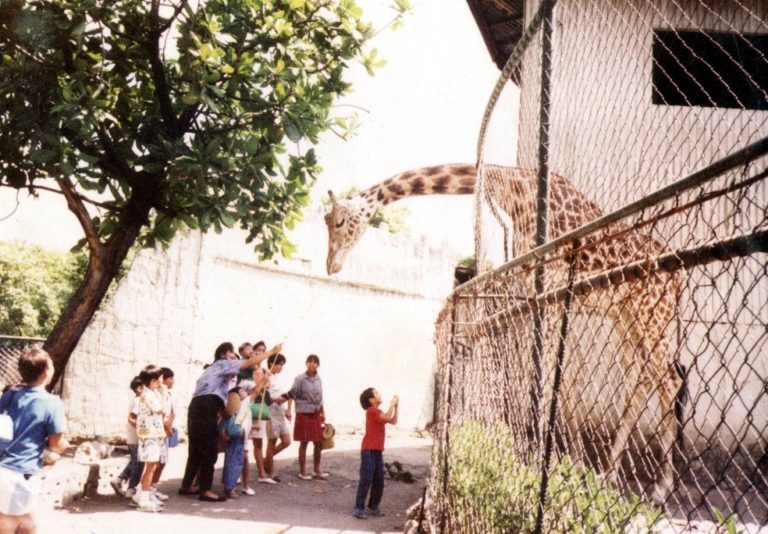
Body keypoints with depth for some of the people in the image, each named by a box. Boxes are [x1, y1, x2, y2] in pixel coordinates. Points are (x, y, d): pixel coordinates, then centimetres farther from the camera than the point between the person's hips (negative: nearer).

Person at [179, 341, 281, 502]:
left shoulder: (215, 368, 32)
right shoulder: (223, 363, 6)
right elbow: (250, 363, -2)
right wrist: (272, 351, 3)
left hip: (198, 406, 9)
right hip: (206, 408, -9)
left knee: (197, 449, 16)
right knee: (209, 449, -6)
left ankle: (186, 486, 22)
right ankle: (205, 490, -5)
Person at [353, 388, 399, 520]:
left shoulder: (378, 412, 16)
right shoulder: (372, 411, -13)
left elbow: (393, 421, 15)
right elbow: (388, 417, -24)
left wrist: (395, 406, 7)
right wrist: (392, 404, -10)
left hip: (378, 451, 9)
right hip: (369, 450, -9)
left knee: (379, 480, 11)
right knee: (366, 480, -8)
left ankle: (373, 505, 22)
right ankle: (359, 508, -4)